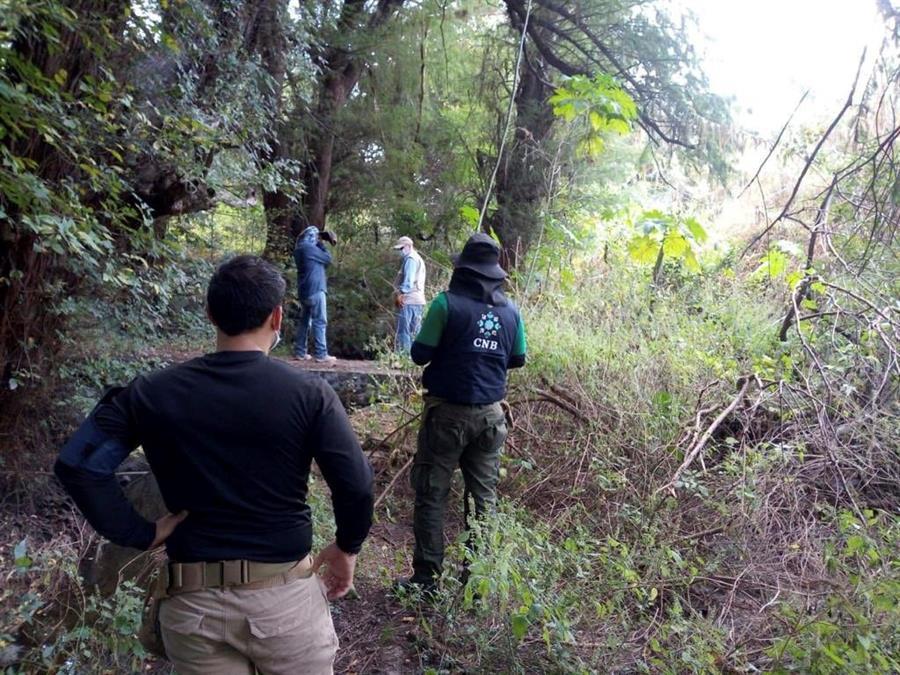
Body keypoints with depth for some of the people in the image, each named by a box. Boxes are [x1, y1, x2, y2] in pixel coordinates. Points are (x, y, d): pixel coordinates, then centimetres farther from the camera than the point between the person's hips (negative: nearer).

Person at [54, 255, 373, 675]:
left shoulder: (153, 394, -4)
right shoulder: (308, 393, -12)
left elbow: (77, 464, -10)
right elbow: (356, 486, -16)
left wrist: (140, 534, -3)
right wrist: (347, 546, 2)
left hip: (192, 602, 2)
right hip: (285, 596, -2)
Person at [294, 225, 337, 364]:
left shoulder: (299, 249, 16)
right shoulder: (309, 248, -12)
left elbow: (319, 262, 19)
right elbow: (328, 259, -5)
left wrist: (319, 245, 11)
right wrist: (321, 244, 5)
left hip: (304, 291, 9)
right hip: (315, 290, -9)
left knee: (304, 321, 12)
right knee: (320, 322, -7)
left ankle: (299, 352, 14)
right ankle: (321, 354, -9)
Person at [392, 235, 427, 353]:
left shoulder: (410, 258, -7)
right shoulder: (418, 258, 24)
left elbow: (408, 280, -18)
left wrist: (400, 294, -14)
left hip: (408, 300, -10)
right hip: (417, 300, 10)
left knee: (403, 331, -9)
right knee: (415, 332, 8)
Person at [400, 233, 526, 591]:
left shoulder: (448, 302, -11)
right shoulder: (510, 310, 3)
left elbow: (420, 354, -9)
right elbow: (517, 359, 13)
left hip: (448, 412, -4)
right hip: (490, 414, 4)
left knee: (431, 493, 5)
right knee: (485, 494, 13)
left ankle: (426, 575, 9)